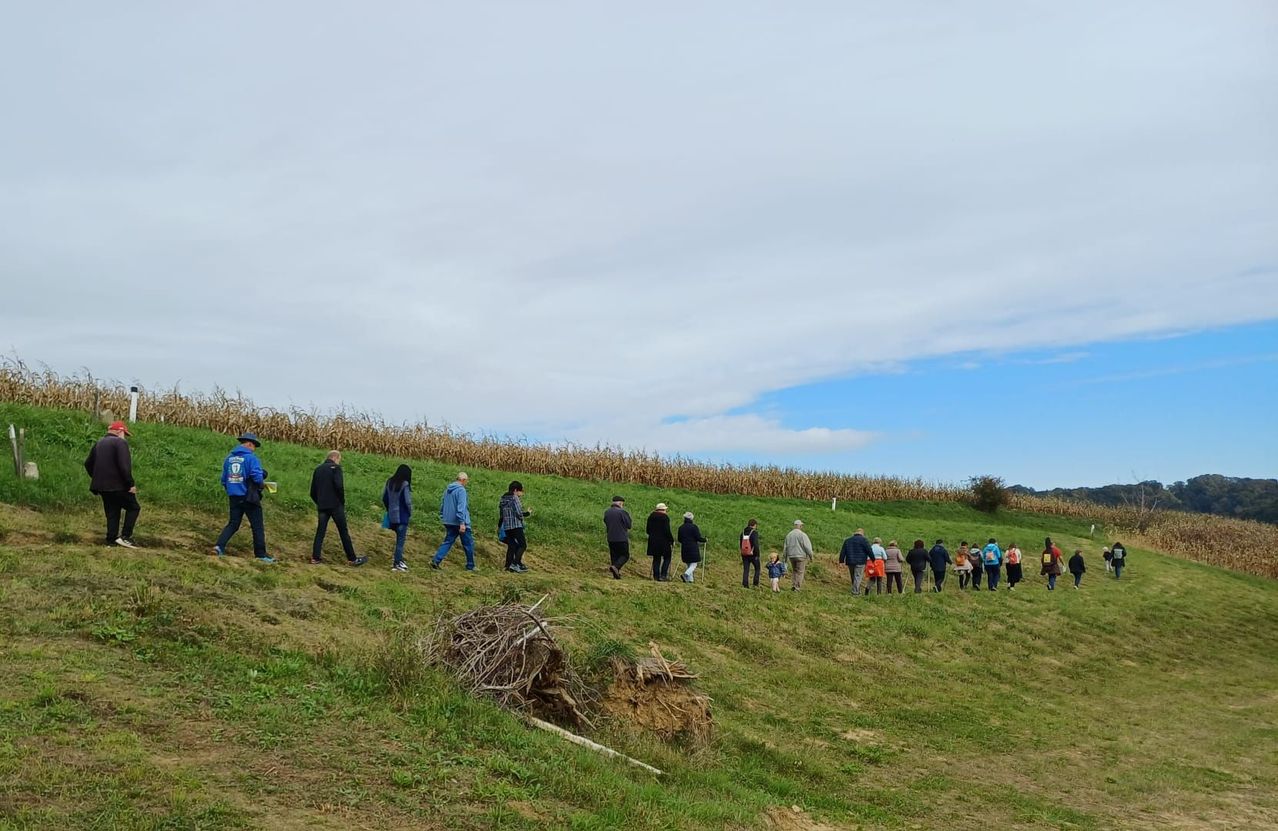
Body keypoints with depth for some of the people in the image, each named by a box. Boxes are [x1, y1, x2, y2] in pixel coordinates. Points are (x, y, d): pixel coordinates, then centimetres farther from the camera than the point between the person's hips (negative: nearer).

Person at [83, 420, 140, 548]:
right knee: (133, 508, 5)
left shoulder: (99, 443, 16)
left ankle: (111, 539, 11)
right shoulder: (120, 443, -12)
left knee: (112, 513, 13)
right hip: (118, 486, -8)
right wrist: (131, 484, -16)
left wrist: (97, 478, 28)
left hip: (103, 486, 8)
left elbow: (88, 464, 22)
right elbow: (124, 466, -21)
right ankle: (125, 537, -3)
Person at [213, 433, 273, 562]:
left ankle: (219, 545, -4)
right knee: (258, 526, 3)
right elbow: (257, 477, -20)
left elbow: (224, 479, 15)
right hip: (249, 497, -6)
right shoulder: (251, 457, -11)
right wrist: (262, 484, 1)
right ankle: (261, 554, 6)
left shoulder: (229, 457, 9)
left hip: (234, 497, 6)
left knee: (233, 524, 14)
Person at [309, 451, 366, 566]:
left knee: (320, 531, 8)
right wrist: (342, 501, -6)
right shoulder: (335, 467, -6)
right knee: (343, 531, 0)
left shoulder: (318, 469, 14)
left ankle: (315, 558, 4)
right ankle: (352, 559, 4)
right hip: (335, 505, -6)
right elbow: (339, 486, -18)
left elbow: (313, 491, 15)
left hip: (322, 506, 6)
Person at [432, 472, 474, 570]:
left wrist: (443, 518, 24)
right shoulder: (461, 490, -14)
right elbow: (461, 507, -22)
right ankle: (470, 566, 13)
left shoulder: (447, 489, 11)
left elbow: (442, 505, 18)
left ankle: (436, 561, -10)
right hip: (460, 522, -7)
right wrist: (462, 523, -25)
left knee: (447, 542, 7)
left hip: (449, 522, 7)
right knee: (468, 544, 6)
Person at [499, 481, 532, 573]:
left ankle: (508, 565, 12)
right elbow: (519, 513, -15)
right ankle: (515, 564, -13)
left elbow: (501, 514, 16)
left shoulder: (502, 499, 13)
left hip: (506, 526, 8)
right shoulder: (515, 498, -11)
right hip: (516, 526, -8)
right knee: (523, 545, -4)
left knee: (511, 546, 14)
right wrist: (528, 513, 2)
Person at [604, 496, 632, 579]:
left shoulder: (606, 512, 7)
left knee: (614, 556, 12)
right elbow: (628, 525, -8)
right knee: (625, 555, 5)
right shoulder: (622, 512, -12)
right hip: (622, 538, -5)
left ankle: (616, 575, 10)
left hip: (610, 538, 6)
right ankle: (615, 566, -18)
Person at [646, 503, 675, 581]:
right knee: (667, 558, 6)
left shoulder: (651, 516, 8)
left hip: (653, 541, 5)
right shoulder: (665, 517, -10)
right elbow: (667, 531, -15)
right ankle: (663, 575, -5)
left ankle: (656, 576, 9)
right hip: (664, 541, -5)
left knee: (656, 559, 12)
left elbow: (648, 530, 11)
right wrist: (672, 540, -5)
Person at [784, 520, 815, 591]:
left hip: (791, 556, 5)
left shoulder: (789, 535, 7)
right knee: (800, 572, 3)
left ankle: (793, 585, 6)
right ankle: (797, 588, 0)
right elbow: (807, 546, -13)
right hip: (801, 556, -5)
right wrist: (811, 555, 0)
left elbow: (785, 547, 11)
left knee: (794, 571, 18)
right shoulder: (802, 535, -12)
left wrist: (785, 557, 18)